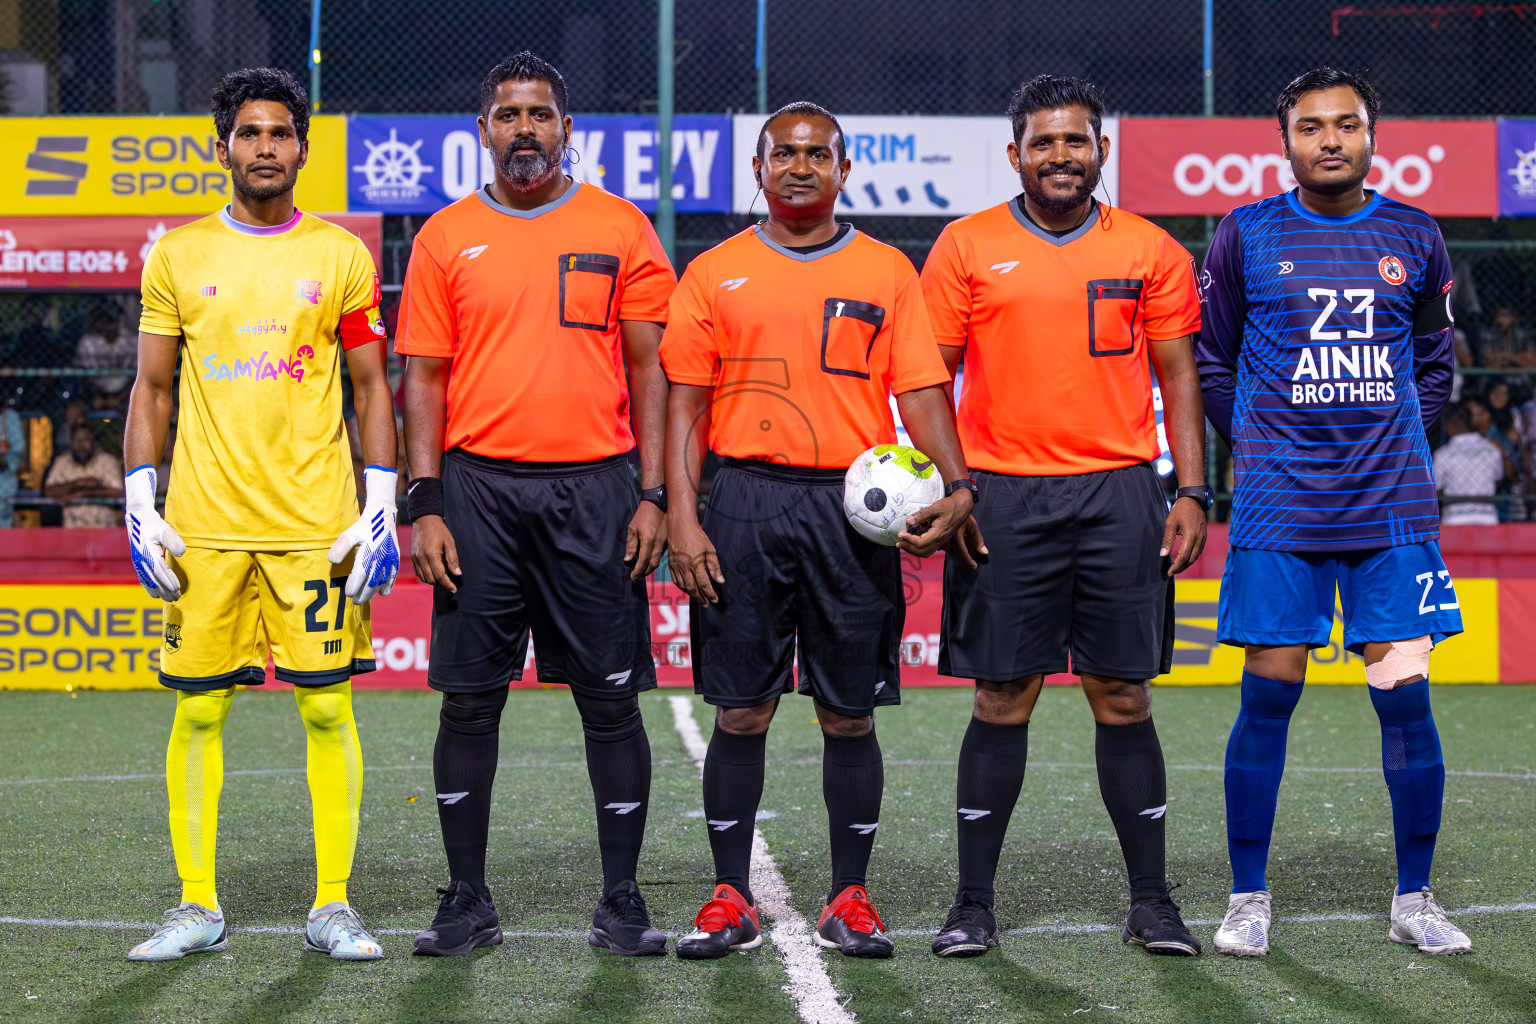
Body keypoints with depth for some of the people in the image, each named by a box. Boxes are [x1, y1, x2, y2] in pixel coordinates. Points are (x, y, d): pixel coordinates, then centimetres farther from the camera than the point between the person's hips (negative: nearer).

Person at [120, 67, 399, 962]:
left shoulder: (341, 256, 5)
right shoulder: (178, 255, 8)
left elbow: (374, 386, 7)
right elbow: (153, 388, 11)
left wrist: (383, 506, -3)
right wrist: (140, 504, 1)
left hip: (317, 521, -1)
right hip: (203, 522, 1)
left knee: (328, 707, -2)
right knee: (198, 710, 2)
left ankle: (333, 907, 7)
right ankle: (198, 907, 11)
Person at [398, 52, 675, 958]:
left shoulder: (621, 230, 5)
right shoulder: (447, 237, 7)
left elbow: (650, 368, 5)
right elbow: (424, 377, 7)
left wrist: (653, 496, -2)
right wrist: (424, 504, -2)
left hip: (593, 488, -1)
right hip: (478, 488, 1)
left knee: (611, 698, 1)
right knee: (470, 698, 3)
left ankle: (622, 902, 9)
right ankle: (468, 901, 12)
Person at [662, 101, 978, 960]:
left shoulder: (887, 272, 8)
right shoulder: (715, 275, 8)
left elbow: (922, 394, 4)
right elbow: (685, 407, 6)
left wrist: (954, 485, -12)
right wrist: (682, 516, -4)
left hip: (854, 504, 0)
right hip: (746, 500, 0)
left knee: (850, 714, 3)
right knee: (742, 711, 2)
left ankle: (851, 899, 11)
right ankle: (733, 898, 10)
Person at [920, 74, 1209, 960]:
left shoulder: (1151, 251, 7)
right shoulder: (967, 247, 5)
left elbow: (1180, 377, 10)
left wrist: (1192, 495, 2)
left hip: (1120, 492, 1)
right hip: (1003, 495, -1)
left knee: (1123, 696, 3)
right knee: (1003, 699, 1)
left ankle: (1151, 900, 11)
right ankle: (974, 904, 8)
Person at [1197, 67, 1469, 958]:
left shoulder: (1414, 237, 9)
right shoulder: (1246, 236, 3)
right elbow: (1212, 361, 12)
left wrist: (1395, 443, 9)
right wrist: (1253, 446, 5)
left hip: (1394, 506, 1)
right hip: (1280, 509, -1)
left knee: (1405, 695, 0)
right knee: (1269, 693, -2)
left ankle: (1414, 899, 11)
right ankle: (1249, 898, 8)